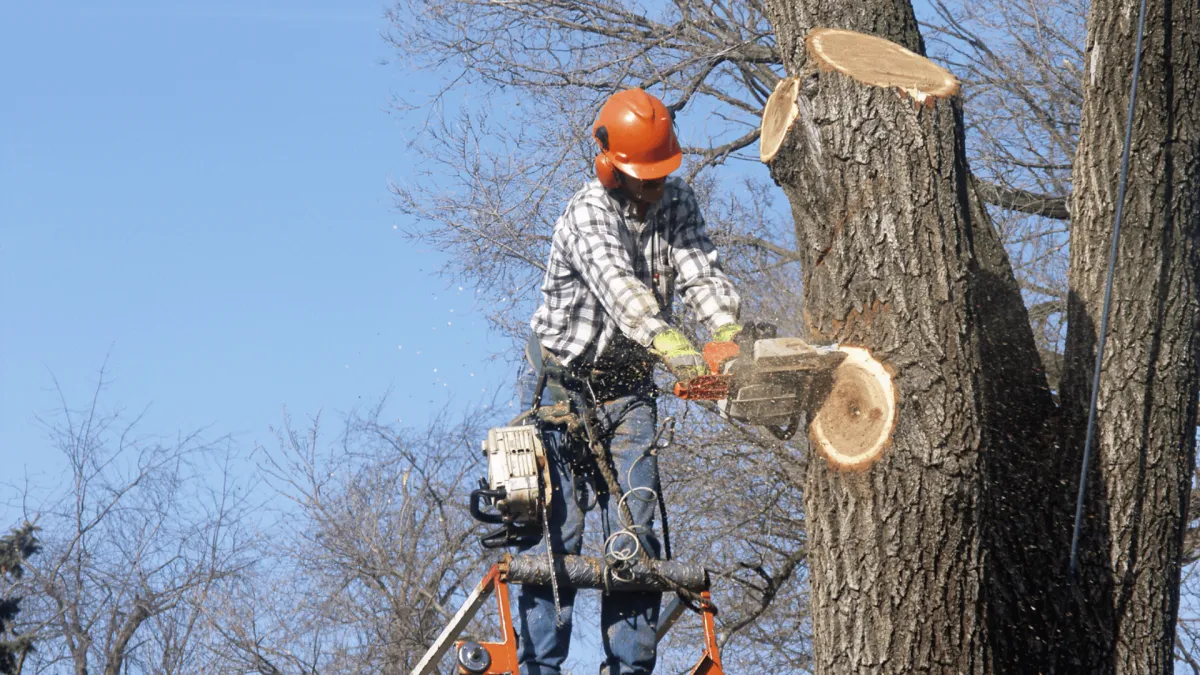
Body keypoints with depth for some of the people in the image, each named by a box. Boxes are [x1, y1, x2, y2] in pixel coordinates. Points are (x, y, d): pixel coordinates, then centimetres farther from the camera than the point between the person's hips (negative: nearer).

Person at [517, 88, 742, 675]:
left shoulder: (676, 203, 1)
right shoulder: (588, 214, -20)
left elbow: (701, 274, -12)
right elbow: (618, 285, -37)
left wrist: (732, 335, -32)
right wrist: (673, 348, -52)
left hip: (628, 390, 5)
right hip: (562, 386, -5)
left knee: (634, 536, -4)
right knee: (558, 530, -10)